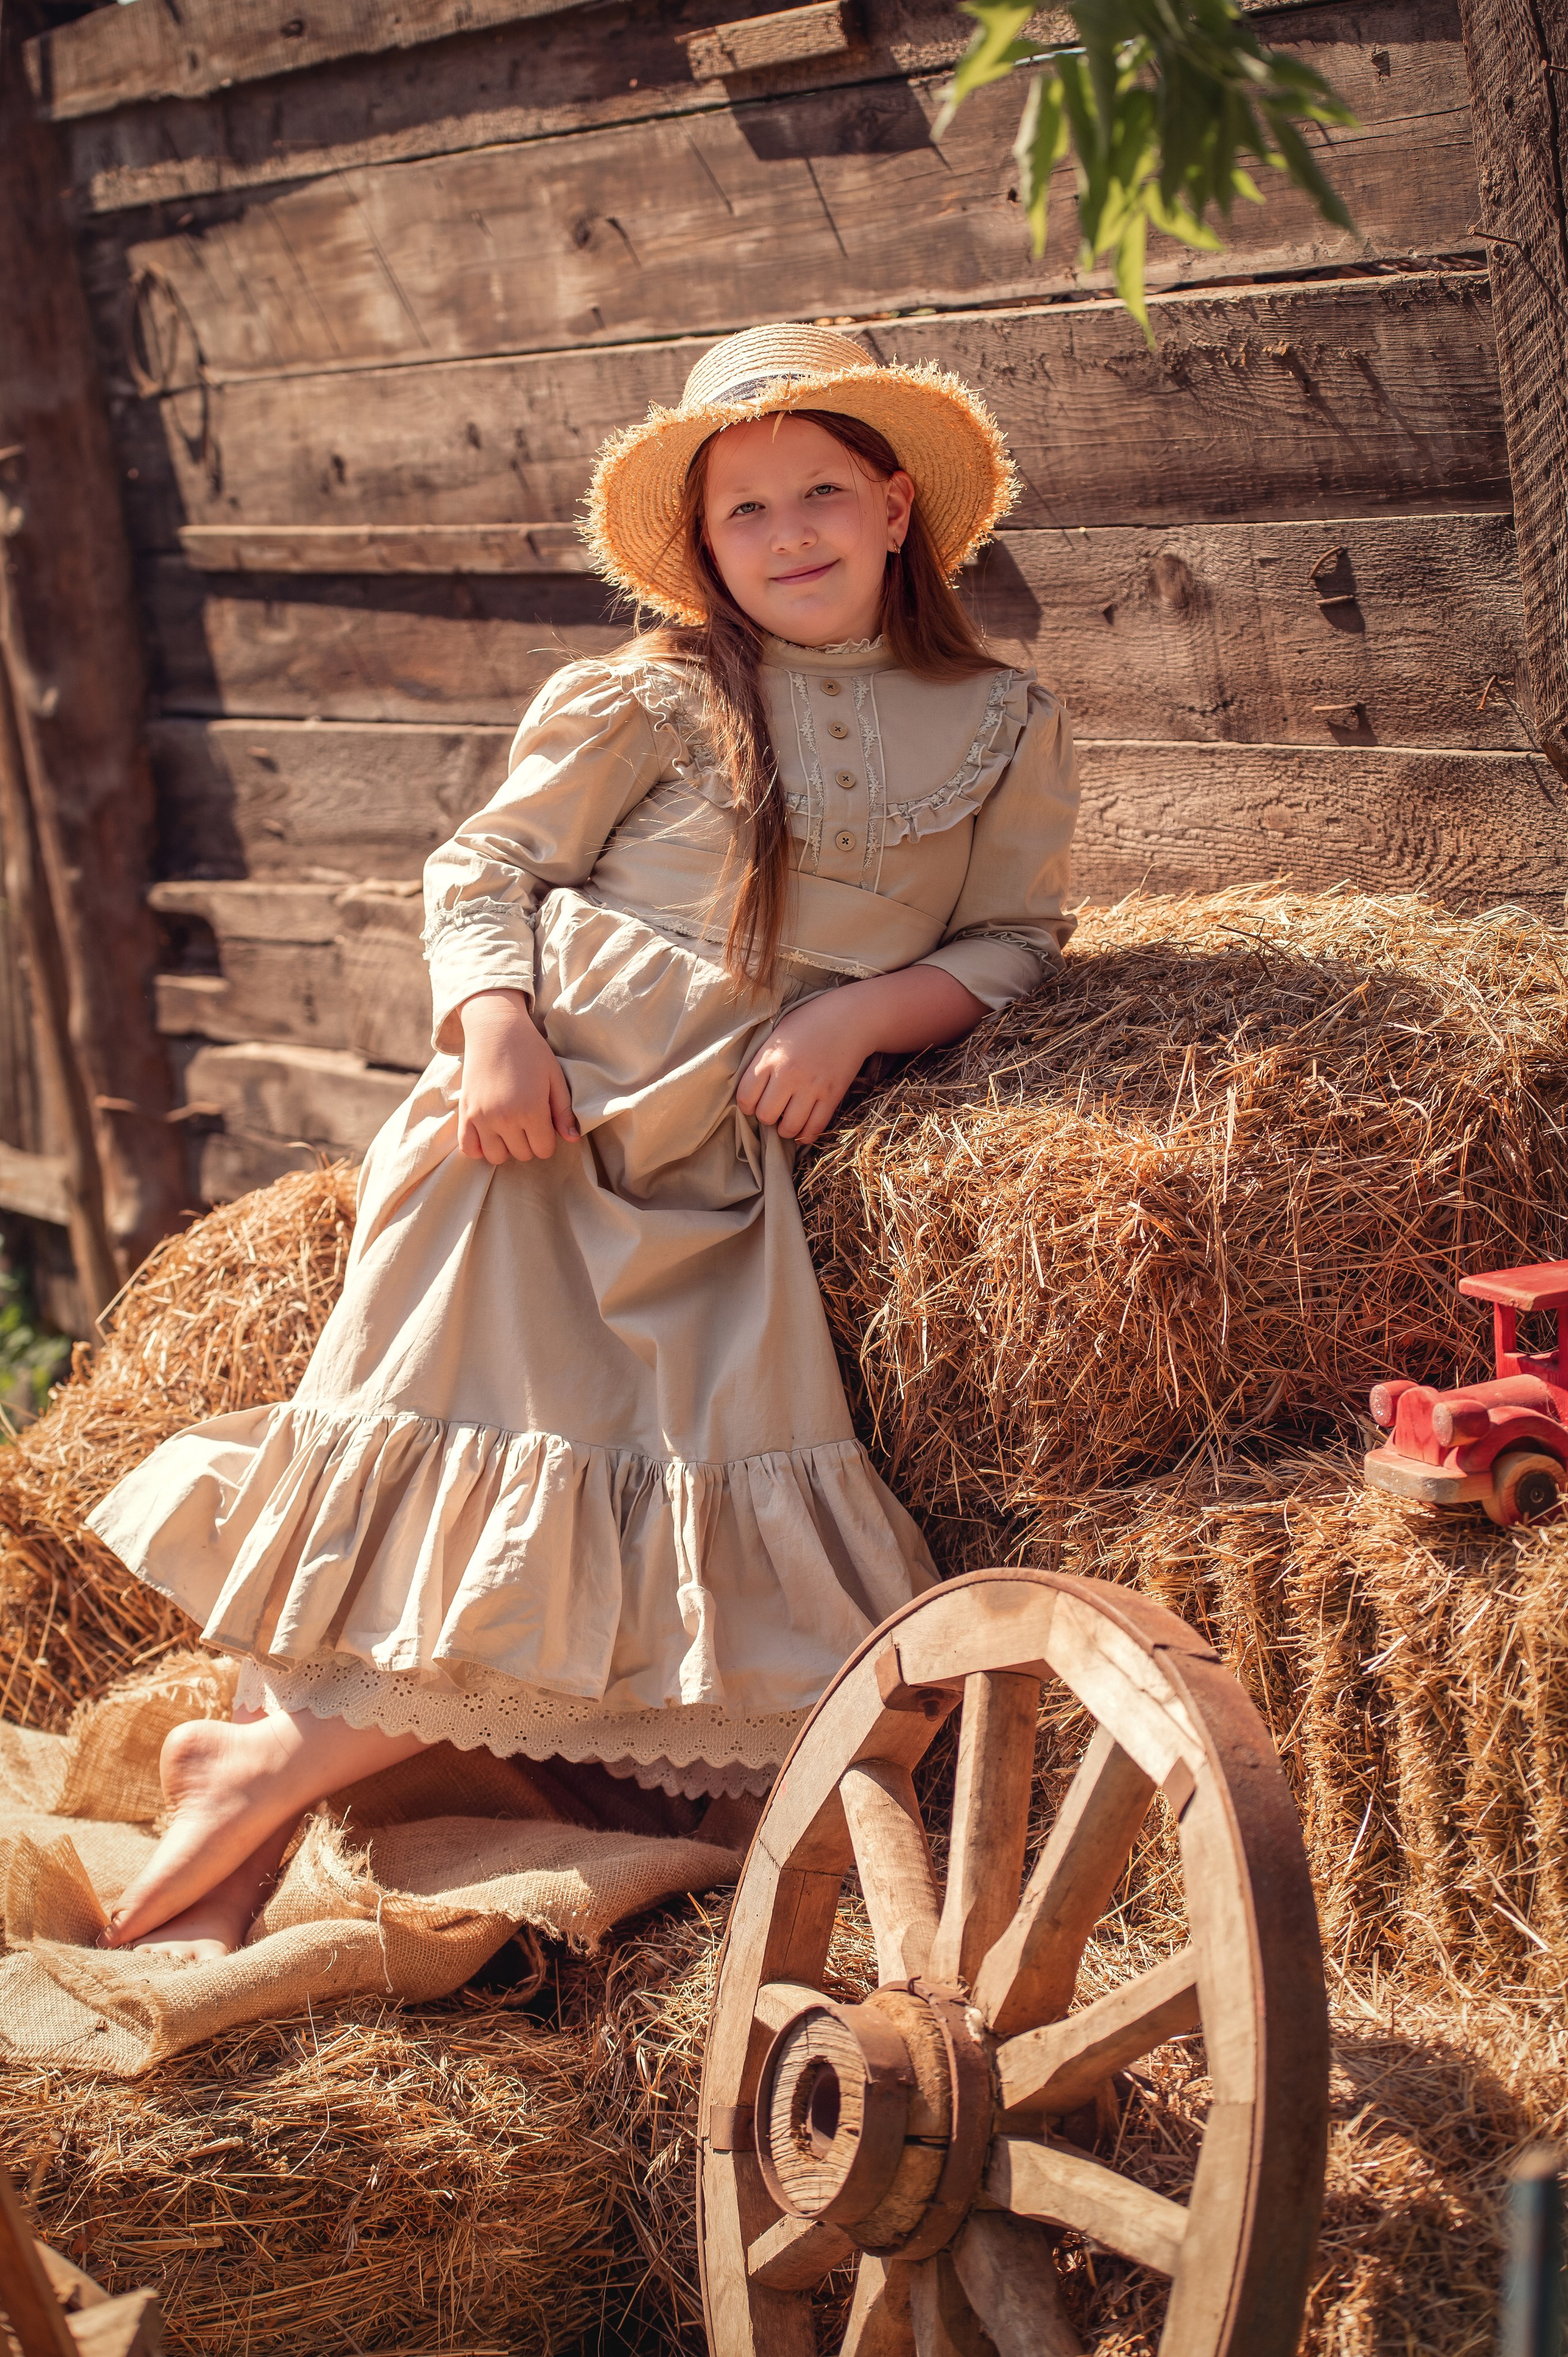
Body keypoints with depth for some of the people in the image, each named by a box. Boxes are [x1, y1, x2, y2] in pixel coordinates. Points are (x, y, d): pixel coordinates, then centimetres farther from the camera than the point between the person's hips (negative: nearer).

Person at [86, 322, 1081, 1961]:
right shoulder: (648, 702, 3)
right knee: (442, 1397, -14)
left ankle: (301, 1740, -4)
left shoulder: (1005, 728, 9)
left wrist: (855, 1020, -8)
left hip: (725, 1158, 2)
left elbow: (1012, 941, 9)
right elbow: (482, 866, 4)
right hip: (541, 1105, -2)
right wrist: (495, 1026, -15)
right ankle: (249, 1837, -5)